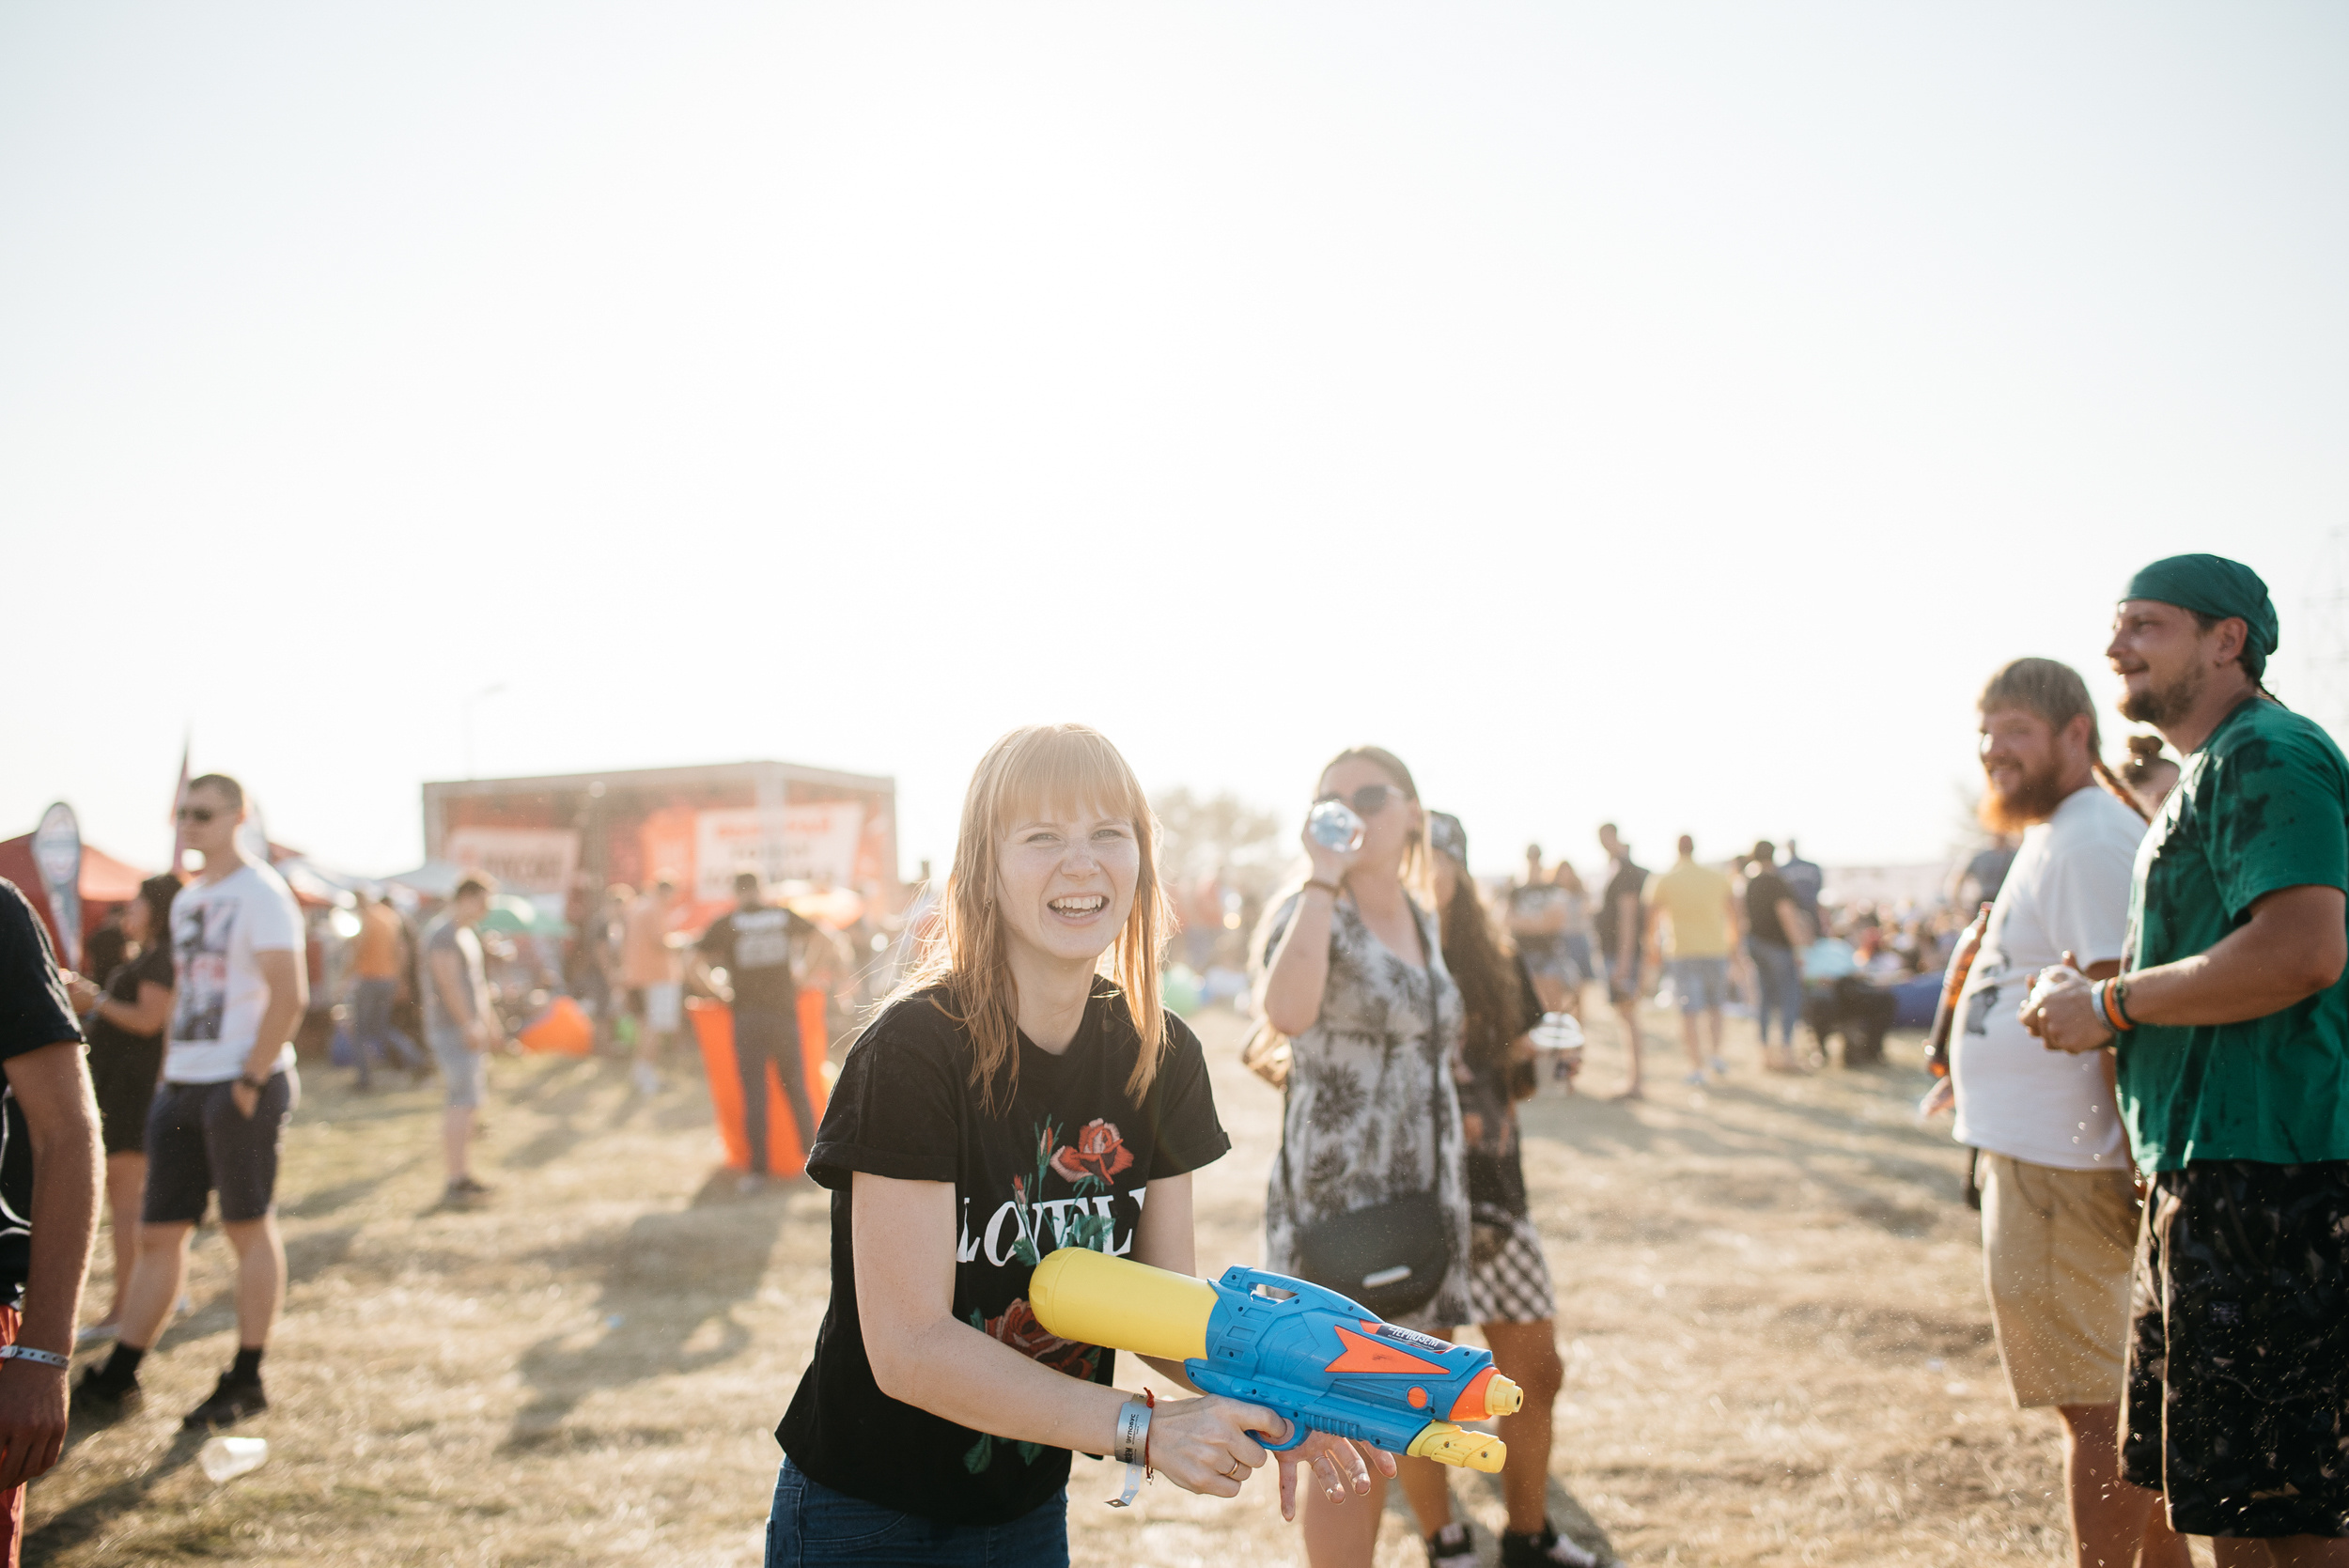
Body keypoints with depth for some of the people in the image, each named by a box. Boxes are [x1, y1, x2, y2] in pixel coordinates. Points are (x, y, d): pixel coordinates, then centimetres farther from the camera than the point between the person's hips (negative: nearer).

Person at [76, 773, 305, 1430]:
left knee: (249, 1227, 0)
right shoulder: (186, 900, 16)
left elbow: (289, 994, -16)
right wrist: (169, 1077, 14)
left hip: (242, 1086, -8)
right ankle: (117, 1379, 14)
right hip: (182, 1085, 8)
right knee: (158, 1234, 9)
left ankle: (246, 1382, 8)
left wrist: (251, 1081, -17)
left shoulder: (260, 893, -9)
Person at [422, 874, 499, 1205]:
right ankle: (455, 1183, -14)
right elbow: (449, 983, -21)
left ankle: (464, 1175, 20)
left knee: (470, 1103, 13)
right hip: (452, 1031, -11)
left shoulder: (467, 934, 19)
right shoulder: (443, 933, -14)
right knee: (464, 1103, -14)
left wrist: (489, 1024, 24)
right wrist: (469, 1024, -24)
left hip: (470, 1031, 11)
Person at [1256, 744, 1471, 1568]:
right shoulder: (1305, 911, -11)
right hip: (1335, 1201, -7)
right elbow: (1286, 1012, -34)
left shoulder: (1424, 920, 10)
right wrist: (1325, 879, -26)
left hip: (1429, 1196, 7)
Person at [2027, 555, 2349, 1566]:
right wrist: (2108, 1000, 12)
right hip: (2205, 1169, 11)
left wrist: (2110, 1006, -15)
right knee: (2191, 1480, 17)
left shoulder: (2266, 755, -12)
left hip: (2262, 1170, -11)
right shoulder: (2210, 773, 21)